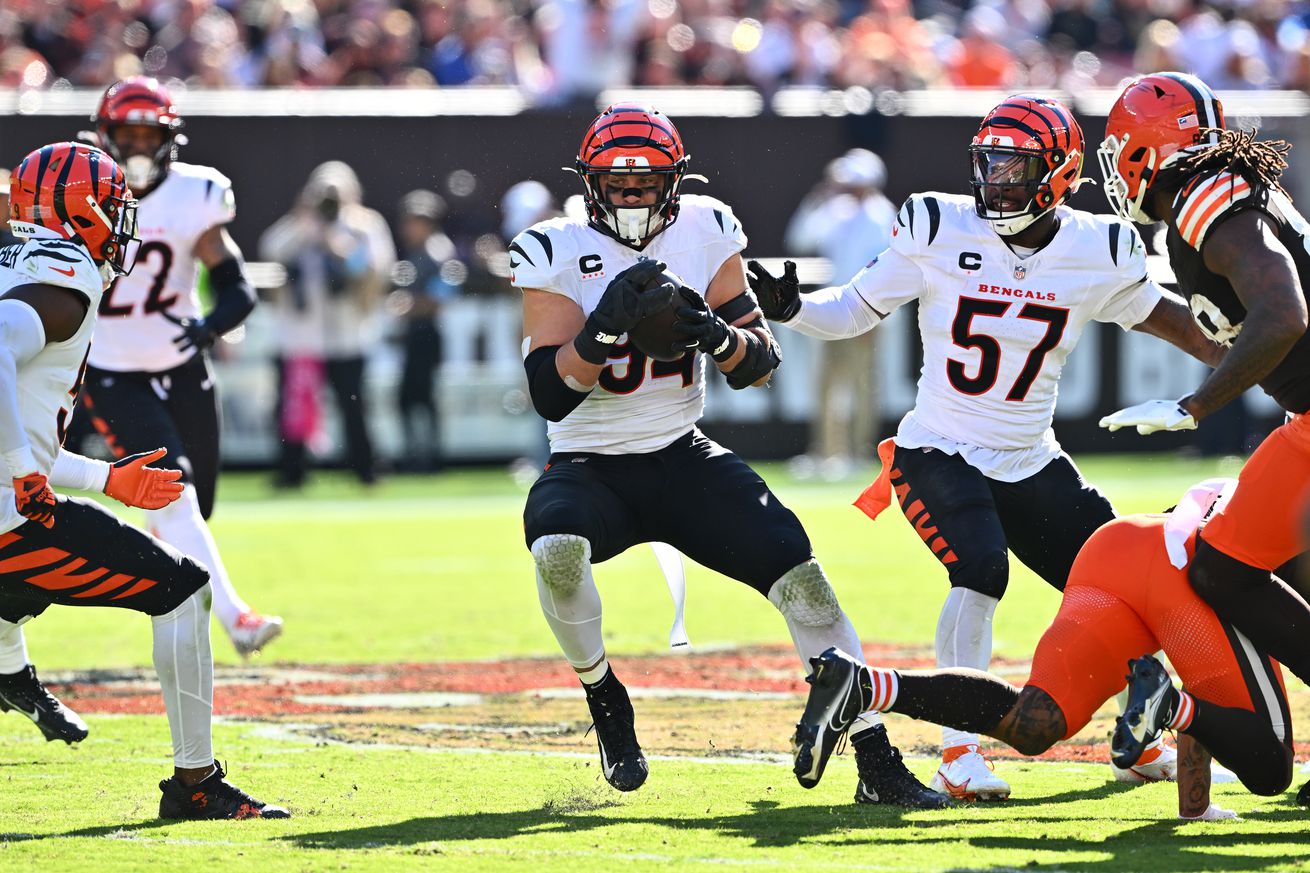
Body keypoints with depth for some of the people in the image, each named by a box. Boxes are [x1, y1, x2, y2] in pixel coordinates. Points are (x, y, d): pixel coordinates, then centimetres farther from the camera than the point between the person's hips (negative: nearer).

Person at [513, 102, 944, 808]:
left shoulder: (706, 232, -1)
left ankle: (877, 763, -10)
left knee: (798, 570, -15)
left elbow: (760, 367, 0)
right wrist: (606, 325, -31)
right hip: (590, 465, -3)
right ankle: (603, 697, -7)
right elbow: (550, 395, -17)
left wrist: (717, 334, -22)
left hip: (682, 458, 3)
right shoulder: (554, 253, -9)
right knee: (557, 548, -35)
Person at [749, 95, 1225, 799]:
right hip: (939, 454, -4)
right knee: (981, 573, -28)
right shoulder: (939, 231, -10)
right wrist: (790, 309, -21)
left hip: (1032, 466, 4)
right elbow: (854, 311, -2)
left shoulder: (1097, 253, -5)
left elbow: (1155, 313, 15)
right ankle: (959, 755, -22)